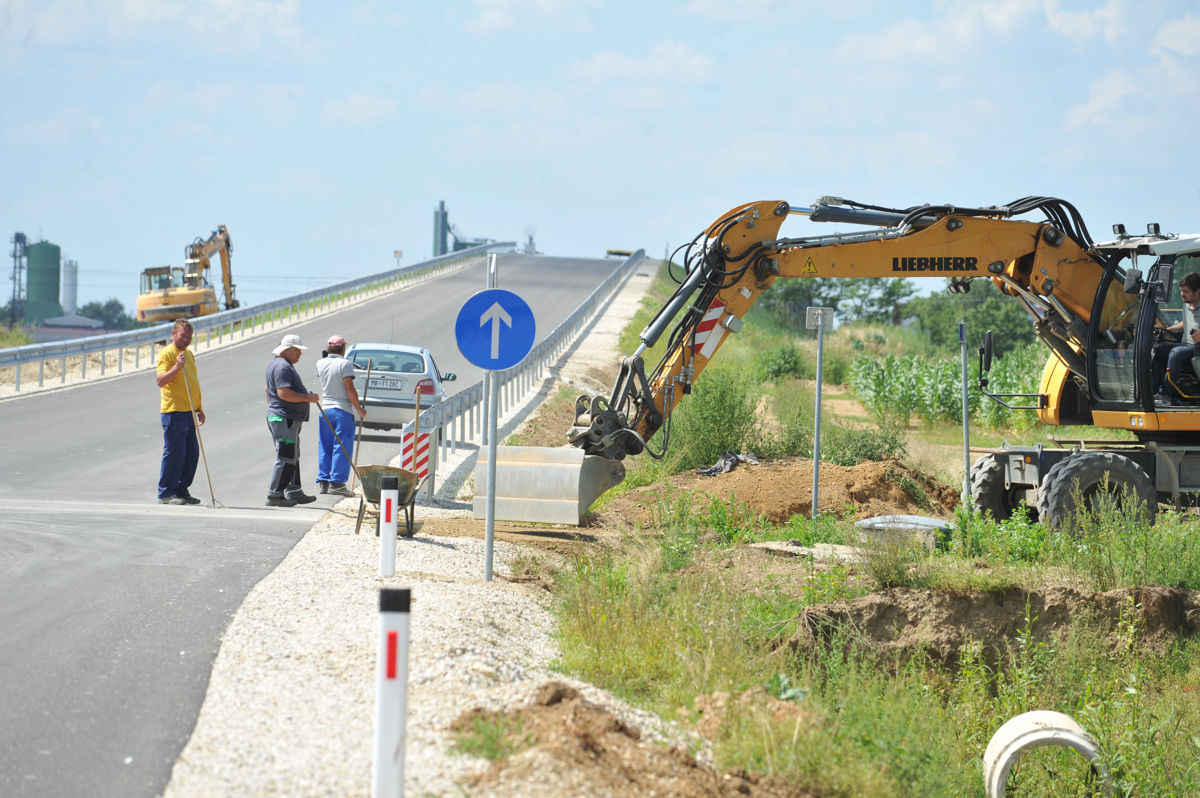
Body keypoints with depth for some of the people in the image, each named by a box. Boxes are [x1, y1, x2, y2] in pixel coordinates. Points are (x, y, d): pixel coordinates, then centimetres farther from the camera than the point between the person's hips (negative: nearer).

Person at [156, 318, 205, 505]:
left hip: (189, 412, 9)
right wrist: (177, 367, -33)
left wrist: (199, 409, 23)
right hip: (173, 411, -9)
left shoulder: (188, 353, 19)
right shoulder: (167, 353, -7)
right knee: (174, 452, -8)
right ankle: (166, 493, -3)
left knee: (192, 452, 8)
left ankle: (181, 490, 16)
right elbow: (161, 381, -19)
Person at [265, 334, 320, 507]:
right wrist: (307, 398, -20)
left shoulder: (276, 364, 19)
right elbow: (284, 393, -27)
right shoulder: (282, 366, -16)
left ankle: (294, 493, 19)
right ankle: (275, 495, -8)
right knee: (286, 458, -9)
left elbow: (268, 390, 30)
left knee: (292, 457, 14)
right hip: (285, 419, -11)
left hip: (287, 419, 11)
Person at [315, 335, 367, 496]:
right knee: (342, 447, -2)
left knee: (324, 447, 10)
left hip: (325, 409, 6)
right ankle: (337, 482, -6)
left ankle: (322, 481, 9)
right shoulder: (344, 364, -11)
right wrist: (360, 410, -8)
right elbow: (350, 389, -15)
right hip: (343, 410, -6)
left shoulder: (321, 364, 6)